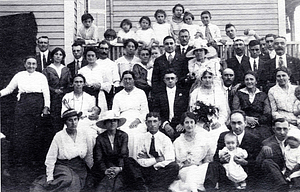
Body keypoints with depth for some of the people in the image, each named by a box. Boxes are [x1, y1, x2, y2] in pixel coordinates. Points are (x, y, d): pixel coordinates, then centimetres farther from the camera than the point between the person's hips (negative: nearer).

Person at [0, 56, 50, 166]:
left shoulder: (41, 77, 8)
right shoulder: (19, 75, 11)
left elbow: (46, 93, 6)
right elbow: (9, 89, 16)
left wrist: (46, 107, -3)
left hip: (37, 105, -1)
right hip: (22, 104, 1)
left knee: (35, 132, -3)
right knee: (20, 131, -5)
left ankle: (31, 157, 8)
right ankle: (20, 158, 3)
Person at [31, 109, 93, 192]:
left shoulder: (83, 136, 4)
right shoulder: (59, 136, -7)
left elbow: (88, 156, 14)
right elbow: (51, 158, -5)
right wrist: (49, 177, -9)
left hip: (80, 170, 4)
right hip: (63, 167, -4)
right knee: (68, 179, -33)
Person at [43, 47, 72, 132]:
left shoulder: (66, 70, 16)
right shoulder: (47, 70, 7)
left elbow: (69, 85, 11)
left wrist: (64, 91, -6)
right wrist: (54, 90, -14)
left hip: (64, 99, 2)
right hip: (53, 99, -2)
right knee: (55, 121, -7)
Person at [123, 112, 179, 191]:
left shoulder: (165, 139, 1)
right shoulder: (143, 138, 5)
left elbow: (169, 161, -11)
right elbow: (141, 162, -3)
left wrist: (147, 160, -10)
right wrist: (158, 159, -11)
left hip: (161, 172, -1)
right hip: (146, 171, 2)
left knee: (174, 166, -30)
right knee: (128, 161, -20)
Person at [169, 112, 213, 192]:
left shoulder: (203, 140, 13)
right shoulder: (177, 142, 12)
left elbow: (209, 156, 14)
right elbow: (174, 160, 10)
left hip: (200, 168, 1)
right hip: (184, 170, -1)